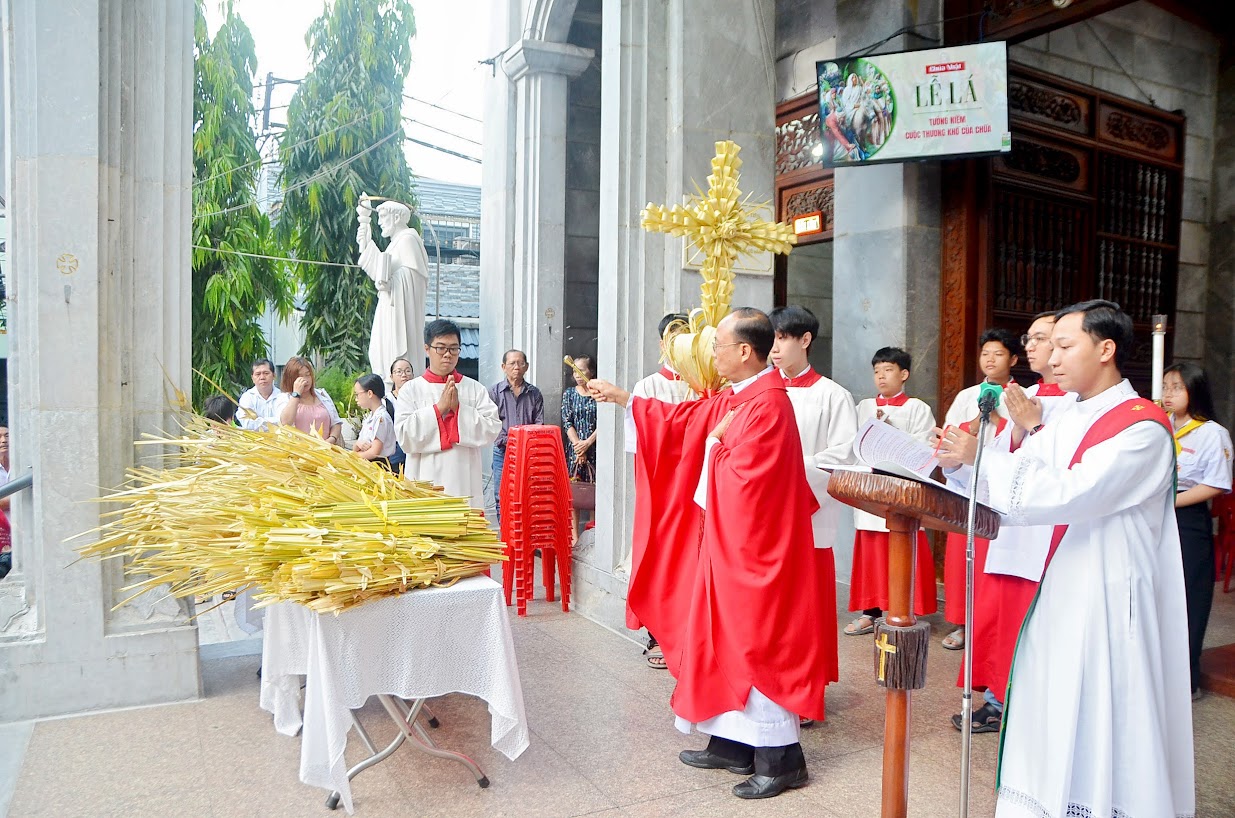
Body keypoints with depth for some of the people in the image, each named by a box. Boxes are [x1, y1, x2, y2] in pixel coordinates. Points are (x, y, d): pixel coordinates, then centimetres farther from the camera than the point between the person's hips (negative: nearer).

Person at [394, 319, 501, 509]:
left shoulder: (475, 389, 9)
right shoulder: (411, 390, 7)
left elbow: (492, 430, -2)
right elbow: (405, 436, -5)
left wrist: (459, 408, -10)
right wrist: (439, 408, -9)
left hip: (465, 484, 1)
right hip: (425, 485, -1)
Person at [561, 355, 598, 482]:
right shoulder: (569, 394, 9)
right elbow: (567, 423, 2)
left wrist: (588, 443, -13)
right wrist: (578, 445, -10)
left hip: (596, 449, -2)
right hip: (574, 449, 2)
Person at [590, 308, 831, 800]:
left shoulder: (768, 405, -21)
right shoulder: (731, 400, 9)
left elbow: (740, 479, -25)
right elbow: (680, 420, 19)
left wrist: (716, 443, -8)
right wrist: (621, 398, 20)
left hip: (752, 548, -10)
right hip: (726, 541, 10)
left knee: (754, 645, -1)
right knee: (725, 641, 16)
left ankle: (781, 758, 13)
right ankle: (733, 743, 28)